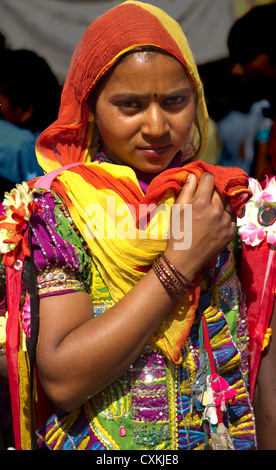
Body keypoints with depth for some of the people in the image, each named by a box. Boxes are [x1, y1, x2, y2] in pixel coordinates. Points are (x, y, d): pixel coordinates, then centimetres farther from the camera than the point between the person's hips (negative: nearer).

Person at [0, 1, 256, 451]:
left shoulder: (219, 199, -5)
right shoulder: (56, 205, -15)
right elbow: (62, 380, -25)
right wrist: (179, 263, -25)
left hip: (224, 436, 4)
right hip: (98, 439, -3)